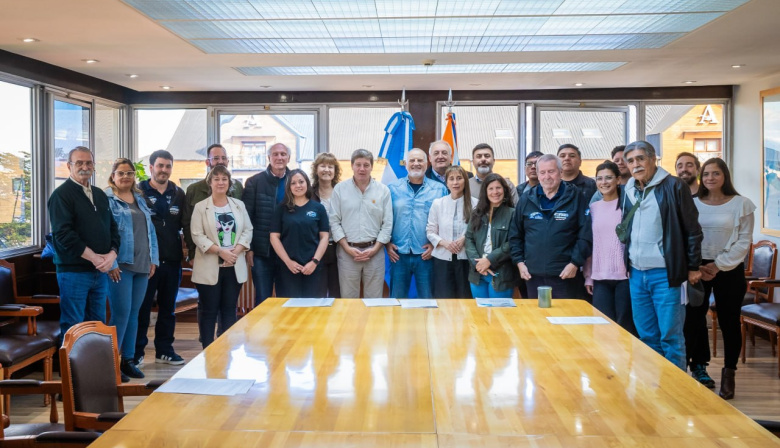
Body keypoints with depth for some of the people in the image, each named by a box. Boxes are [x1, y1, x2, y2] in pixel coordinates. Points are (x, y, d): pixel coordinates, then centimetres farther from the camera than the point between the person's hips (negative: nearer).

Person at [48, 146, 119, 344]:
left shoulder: (100, 195, 16)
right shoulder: (61, 195, -5)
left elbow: (113, 228, 15)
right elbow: (63, 233, -16)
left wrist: (112, 254, -4)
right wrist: (94, 257, -18)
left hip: (101, 271, 7)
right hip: (74, 271, -7)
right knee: (73, 328, -2)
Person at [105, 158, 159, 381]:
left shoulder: (140, 199, 16)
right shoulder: (107, 199, -4)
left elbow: (150, 229, 17)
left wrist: (153, 259, 10)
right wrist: (111, 263, -17)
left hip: (142, 265, 6)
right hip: (120, 265, -6)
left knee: (134, 313, 11)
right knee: (121, 313, -7)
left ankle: (128, 359, 21)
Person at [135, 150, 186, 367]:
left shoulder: (178, 194, 11)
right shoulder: (139, 192, -1)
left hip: (172, 260, 4)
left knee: (168, 308, 12)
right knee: (142, 307, 2)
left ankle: (164, 350, 22)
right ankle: (136, 352, 13)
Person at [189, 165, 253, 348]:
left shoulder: (239, 205, 9)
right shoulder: (201, 207, -1)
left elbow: (248, 230, 5)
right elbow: (197, 235, -8)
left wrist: (235, 251, -11)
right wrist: (220, 251, -18)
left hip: (234, 266, 3)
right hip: (210, 267, -3)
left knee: (229, 310, 8)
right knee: (208, 311, 2)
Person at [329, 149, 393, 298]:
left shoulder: (383, 190, 4)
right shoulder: (339, 189, 2)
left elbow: (387, 223, 2)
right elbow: (334, 221, 0)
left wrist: (374, 249, -6)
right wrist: (348, 248, -8)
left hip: (374, 251, 1)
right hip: (347, 251, 0)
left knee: (374, 299, 7)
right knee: (348, 298, 7)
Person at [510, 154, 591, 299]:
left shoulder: (574, 196, -1)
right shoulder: (527, 199, 8)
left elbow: (585, 234, -4)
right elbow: (515, 234, 13)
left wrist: (575, 263, -10)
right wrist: (519, 261, 5)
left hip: (566, 275, -3)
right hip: (534, 275, 3)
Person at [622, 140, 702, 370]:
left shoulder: (674, 187, -6)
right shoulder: (628, 190, 11)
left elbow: (692, 230, -4)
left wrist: (693, 268, -5)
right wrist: (626, 265, 14)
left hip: (666, 274, -5)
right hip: (636, 274, 6)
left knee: (670, 336, -1)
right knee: (646, 336, 12)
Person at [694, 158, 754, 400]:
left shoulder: (741, 204, -2)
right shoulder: (693, 203, 4)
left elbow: (744, 242, -4)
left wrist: (719, 265, -12)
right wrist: (696, 266, -8)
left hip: (729, 270, -2)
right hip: (697, 269, 2)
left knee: (728, 322, 4)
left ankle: (728, 374, 15)